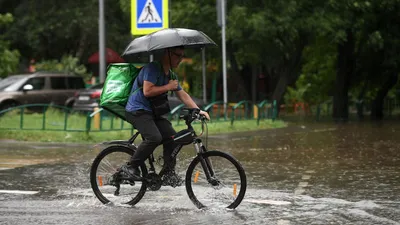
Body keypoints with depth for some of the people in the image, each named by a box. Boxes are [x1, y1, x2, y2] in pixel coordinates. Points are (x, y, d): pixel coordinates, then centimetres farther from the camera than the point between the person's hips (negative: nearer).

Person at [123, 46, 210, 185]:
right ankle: (130, 167, -17)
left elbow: (182, 95, 15)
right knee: (154, 137, -27)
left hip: (152, 112, 9)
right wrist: (168, 87, -16)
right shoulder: (153, 68, -15)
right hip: (137, 110, -9)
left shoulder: (170, 75, 14)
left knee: (172, 137, -6)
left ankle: (169, 172, 1)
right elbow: (147, 91, -24)